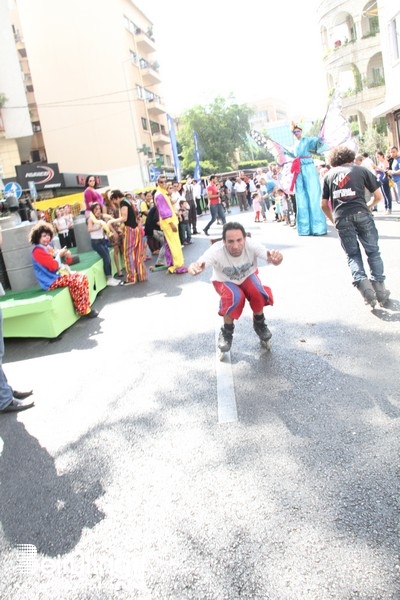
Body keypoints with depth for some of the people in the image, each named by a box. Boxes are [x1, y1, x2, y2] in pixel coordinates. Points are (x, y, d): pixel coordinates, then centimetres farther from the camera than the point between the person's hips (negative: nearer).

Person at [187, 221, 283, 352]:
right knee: (235, 298, -31)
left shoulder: (251, 245, -34)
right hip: (224, 281, -2)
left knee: (258, 292, -28)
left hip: (247, 276, 2)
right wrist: (194, 267, -77)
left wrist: (275, 258, -72)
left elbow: (270, 256, -47)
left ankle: (259, 324, 3)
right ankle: (226, 332, -4)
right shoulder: (216, 251, -37)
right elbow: (199, 263, -52)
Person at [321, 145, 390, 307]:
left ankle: (361, 282, -8)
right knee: (373, 251, 13)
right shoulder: (361, 170, 14)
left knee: (352, 254, 13)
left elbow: (324, 205, 16)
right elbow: (378, 196, 14)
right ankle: (379, 286, 6)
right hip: (361, 214, -1)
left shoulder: (329, 175, 18)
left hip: (341, 218, 1)